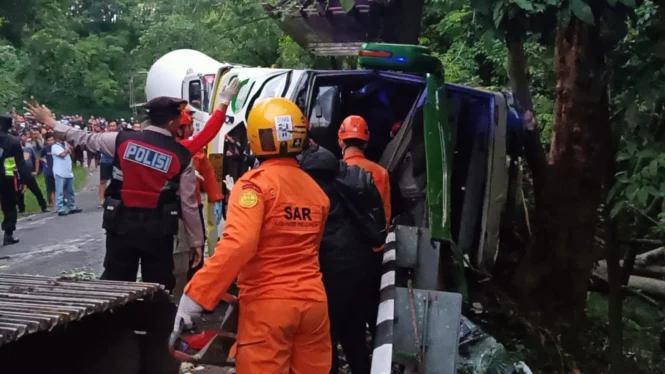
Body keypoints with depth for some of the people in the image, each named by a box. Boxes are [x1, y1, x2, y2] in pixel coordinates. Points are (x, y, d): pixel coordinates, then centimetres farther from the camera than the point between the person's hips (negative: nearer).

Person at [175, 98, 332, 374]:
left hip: (268, 304, -5)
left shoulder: (255, 182, -9)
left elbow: (238, 244, -22)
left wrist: (195, 296, -20)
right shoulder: (316, 189, 9)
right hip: (313, 302, 6)